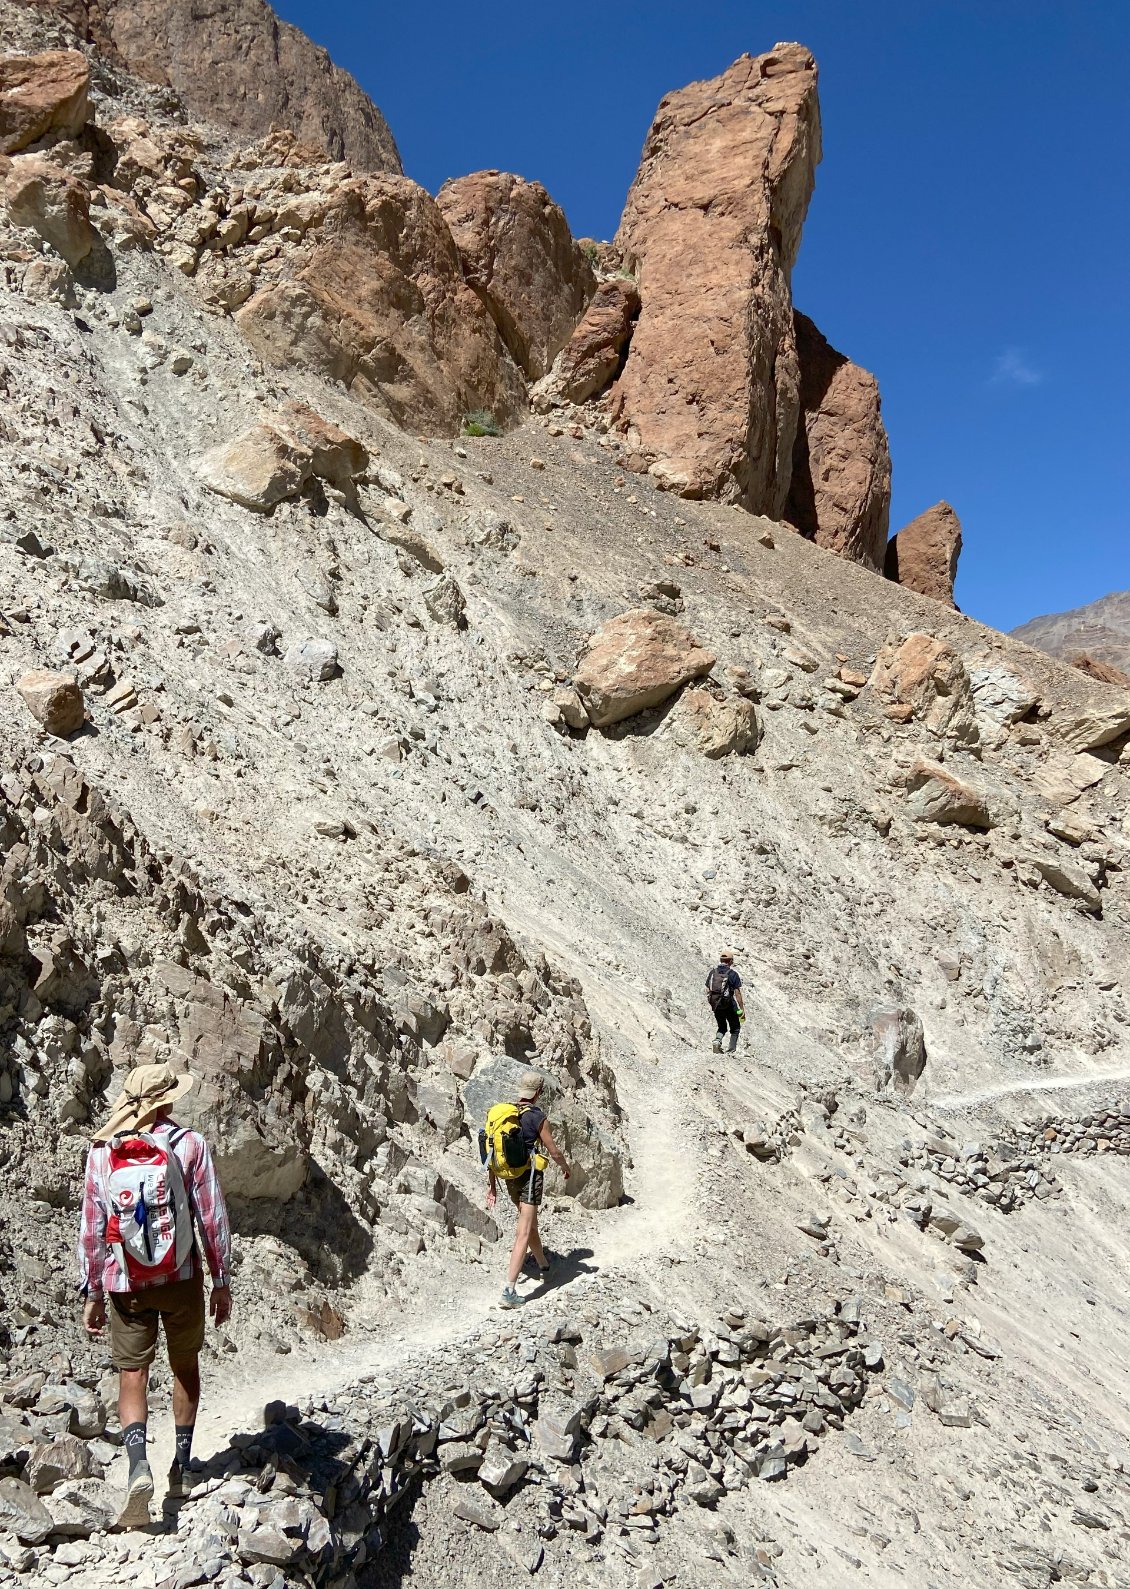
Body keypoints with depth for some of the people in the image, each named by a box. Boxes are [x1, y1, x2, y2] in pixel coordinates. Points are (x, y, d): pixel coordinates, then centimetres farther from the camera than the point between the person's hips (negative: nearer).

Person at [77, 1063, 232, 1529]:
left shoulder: (102, 1152, -3)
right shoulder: (189, 1145, -9)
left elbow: (91, 1227, -1)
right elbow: (211, 1217, -7)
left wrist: (91, 1292, 8)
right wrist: (222, 1280, 3)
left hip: (125, 1282, 1)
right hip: (181, 1278, -1)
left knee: (132, 1373, 7)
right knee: (185, 1366, 18)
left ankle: (138, 1468, -12)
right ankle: (181, 1466, 25)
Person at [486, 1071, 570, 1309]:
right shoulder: (538, 1117, -15)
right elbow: (554, 1152, -7)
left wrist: (492, 1184, 12)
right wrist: (565, 1167, 15)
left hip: (510, 1177, 7)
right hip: (530, 1176, -7)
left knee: (531, 1224, 28)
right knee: (524, 1233, -7)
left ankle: (543, 1264, 50)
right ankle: (509, 1291, -14)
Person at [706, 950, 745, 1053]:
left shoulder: (712, 973, 3)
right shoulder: (733, 974, -11)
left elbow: (707, 991, 5)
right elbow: (737, 993, -13)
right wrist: (742, 1009, -8)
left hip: (716, 1006, 4)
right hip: (729, 1006, -4)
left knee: (722, 1027, 22)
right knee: (735, 1028, 16)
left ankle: (717, 1041, -6)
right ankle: (732, 1050, 8)